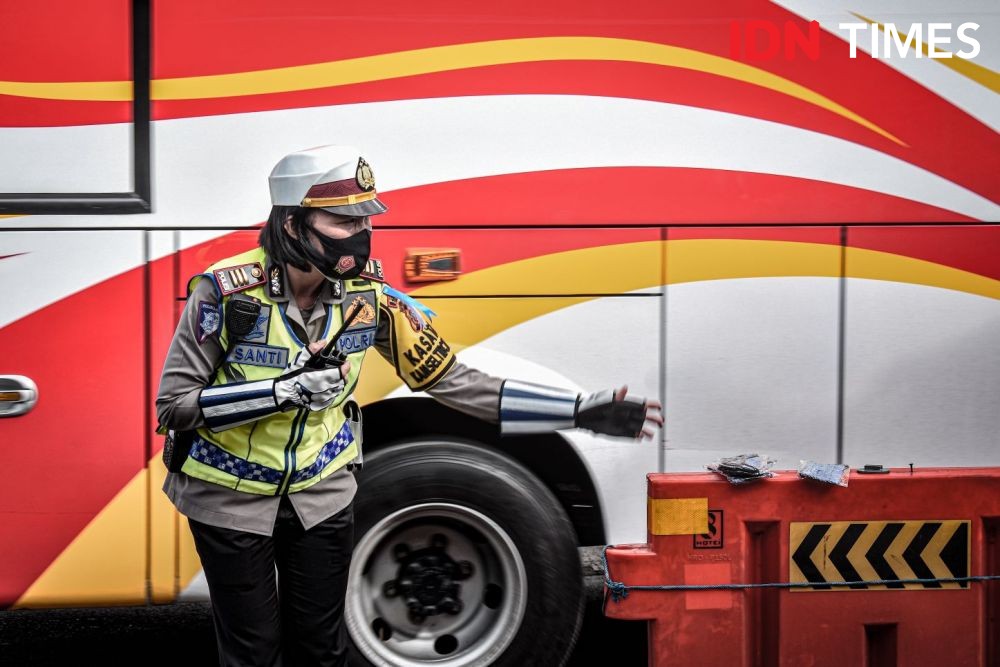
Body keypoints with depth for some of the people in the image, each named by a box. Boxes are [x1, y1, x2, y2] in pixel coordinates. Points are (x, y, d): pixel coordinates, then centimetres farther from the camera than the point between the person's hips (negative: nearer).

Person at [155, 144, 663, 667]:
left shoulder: (368, 295, -10)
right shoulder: (226, 290, -21)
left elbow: (453, 382, -7)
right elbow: (173, 405, -18)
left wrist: (579, 411, -13)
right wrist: (285, 391, -30)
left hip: (319, 495, 3)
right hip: (231, 500, -3)